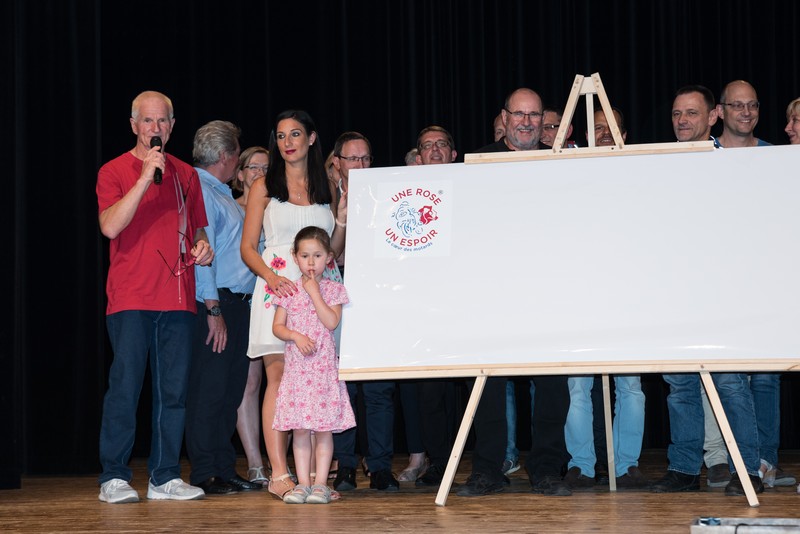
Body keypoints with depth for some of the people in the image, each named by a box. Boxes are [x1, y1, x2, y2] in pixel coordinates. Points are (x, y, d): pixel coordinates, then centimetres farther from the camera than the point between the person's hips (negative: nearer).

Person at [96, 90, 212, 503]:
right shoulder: (114, 172, 2)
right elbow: (110, 226, -13)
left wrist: (203, 246, 4)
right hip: (130, 298, -4)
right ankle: (114, 477, 0)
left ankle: (165, 477, 10)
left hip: (178, 297, 4)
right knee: (125, 388, -6)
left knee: (173, 389, 4)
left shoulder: (186, 174, 16)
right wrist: (146, 177, -16)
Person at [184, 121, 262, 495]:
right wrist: (213, 309, -19)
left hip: (237, 304, 10)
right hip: (214, 303, -9)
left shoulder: (223, 194, 20)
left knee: (231, 390, 11)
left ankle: (225, 470, 16)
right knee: (208, 391, -6)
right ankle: (205, 475, -3)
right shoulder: (199, 191, -10)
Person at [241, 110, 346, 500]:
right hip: (279, 288, -3)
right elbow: (248, 247, 4)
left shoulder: (327, 189, 16)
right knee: (280, 378, -10)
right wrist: (271, 276, -13)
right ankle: (279, 474, -11)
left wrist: (342, 219, 1)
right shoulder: (264, 187, 8)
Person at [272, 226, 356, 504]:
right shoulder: (289, 291, 7)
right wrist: (297, 336, -12)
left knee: (323, 428, -1)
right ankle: (302, 483, 7)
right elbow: (277, 326, 5)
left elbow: (332, 322, -11)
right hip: (297, 366, 1)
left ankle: (320, 483, 3)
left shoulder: (333, 289, 3)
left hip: (324, 366, -1)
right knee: (299, 428, 2)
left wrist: (314, 292, -10)